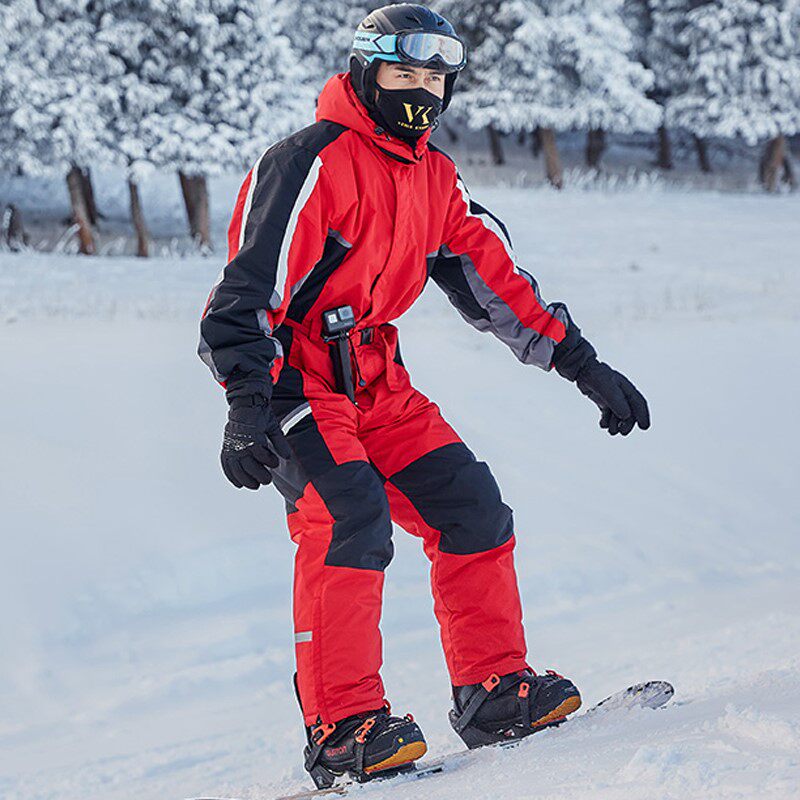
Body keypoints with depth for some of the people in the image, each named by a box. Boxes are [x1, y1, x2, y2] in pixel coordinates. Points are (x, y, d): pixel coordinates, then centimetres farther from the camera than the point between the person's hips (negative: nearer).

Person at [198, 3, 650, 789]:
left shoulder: (435, 178, 11)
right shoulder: (311, 163, -15)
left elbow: (494, 280, 16)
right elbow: (249, 289, -21)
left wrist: (582, 365, 11)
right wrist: (247, 406, -32)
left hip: (374, 380, 8)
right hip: (293, 376, -8)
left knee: (470, 508, 3)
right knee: (350, 517, -25)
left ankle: (494, 691, 13)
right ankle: (341, 727, -25)